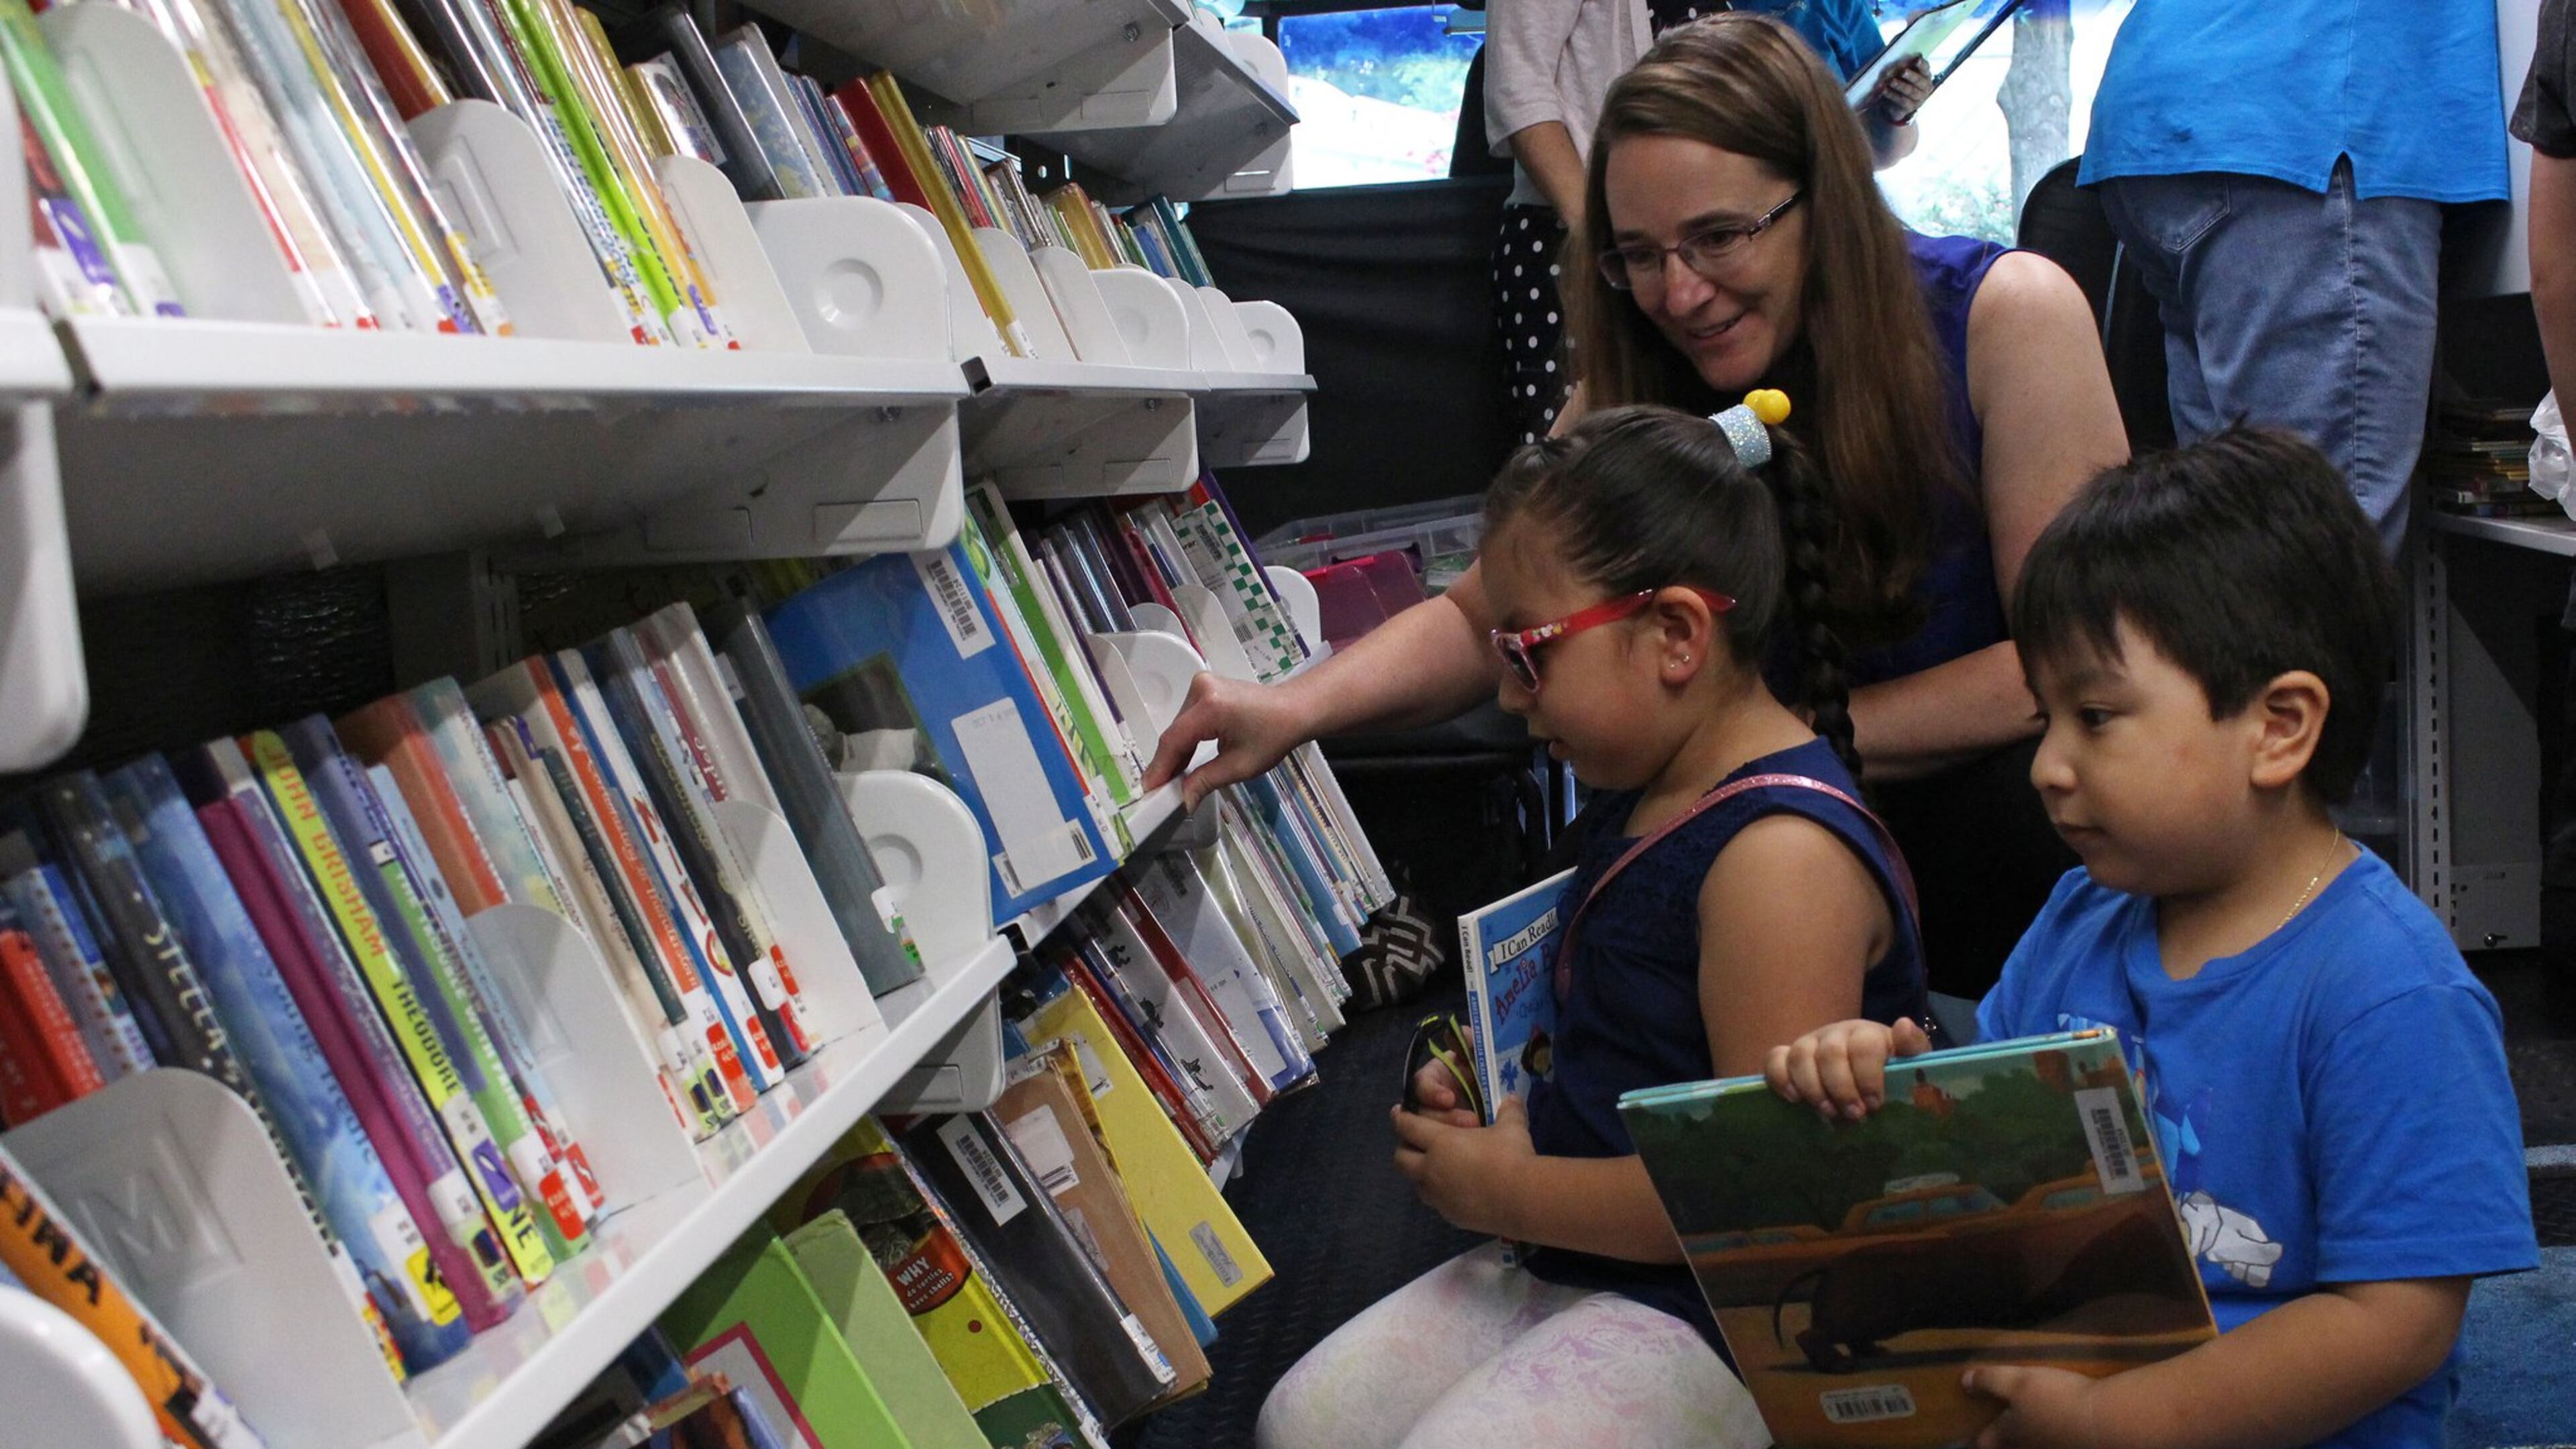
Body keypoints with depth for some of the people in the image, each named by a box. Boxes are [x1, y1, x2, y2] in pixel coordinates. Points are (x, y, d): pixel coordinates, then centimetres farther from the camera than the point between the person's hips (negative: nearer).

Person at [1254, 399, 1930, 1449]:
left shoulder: (1783, 852, -23)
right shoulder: (1643, 791, 8)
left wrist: (1510, 1192, -16)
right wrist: (1508, 1102, 4)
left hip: (1720, 1318, -10)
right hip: (1572, 1268, 10)